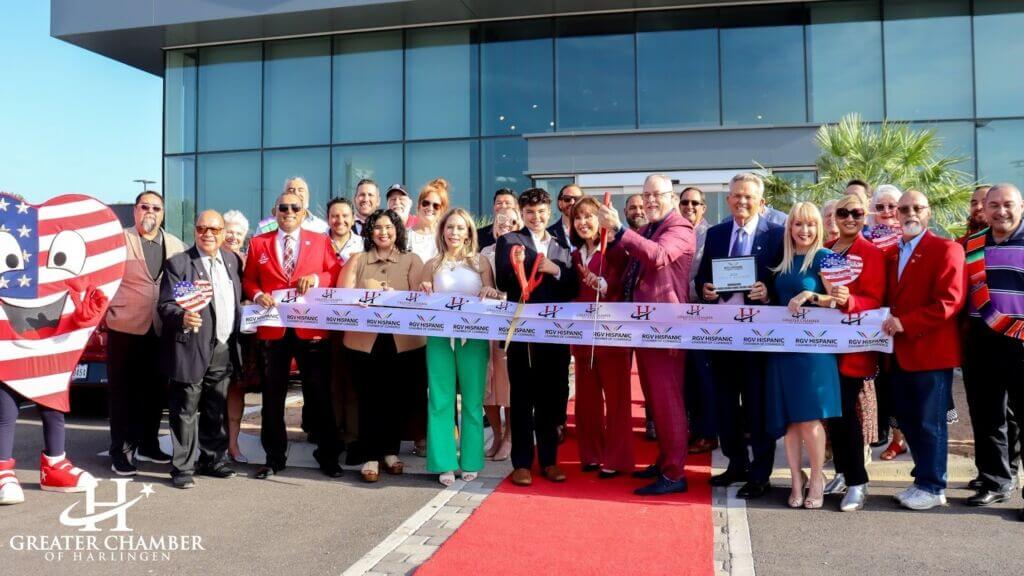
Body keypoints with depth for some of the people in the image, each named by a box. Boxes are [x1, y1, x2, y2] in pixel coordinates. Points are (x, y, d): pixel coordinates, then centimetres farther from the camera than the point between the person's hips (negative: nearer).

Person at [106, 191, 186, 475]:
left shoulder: (176, 245, 9)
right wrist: (104, 316, -8)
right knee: (124, 392, 3)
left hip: (162, 331, 4)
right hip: (126, 328, -4)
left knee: (156, 391, 12)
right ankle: (121, 451, 12)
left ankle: (147, 444, 27)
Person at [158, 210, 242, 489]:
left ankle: (212, 460, 27)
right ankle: (182, 468, 11)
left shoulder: (232, 260, 11)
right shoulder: (178, 264, -6)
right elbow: (165, 305, -12)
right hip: (192, 350, -5)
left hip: (224, 351, 5)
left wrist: (237, 340, 10)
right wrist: (182, 317, -32)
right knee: (186, 412, 2)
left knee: (215, 411, 15)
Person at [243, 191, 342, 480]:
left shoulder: (320, 241, 7)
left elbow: (337, 276, 5)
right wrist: (258, 295, -10)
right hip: (273, 329, 1)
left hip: (311, 329, -1)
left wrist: (316, 278, -13)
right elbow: (248, 281, 10)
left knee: (319, 394, 5)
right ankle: (274, 457, 23)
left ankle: (328, 456, 19)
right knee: (272, 396, 10)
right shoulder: (258, 243, 10)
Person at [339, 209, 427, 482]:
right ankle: (370, 456, 13)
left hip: (403, 341, 0)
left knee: (397, 398, 8)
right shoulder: (357, 260, 10)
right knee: (369, 399, 1)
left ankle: (390, 451, 25)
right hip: (365, 340, 0)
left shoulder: (412, 260, 9)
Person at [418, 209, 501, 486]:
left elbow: (491, 302, 9)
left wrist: (491, 294, -13)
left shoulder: (481, 262, 7)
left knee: (472, 400, 4)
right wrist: (423, 292, -7)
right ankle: (444, 463, 8)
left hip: (473, 337, -1)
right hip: (440, 337, 1)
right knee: (440, 400, 1)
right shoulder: (432, 265, 10)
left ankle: (471, 460, 14)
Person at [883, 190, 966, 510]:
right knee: (908, 420, 14)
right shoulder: (893, 255, 17)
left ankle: (933, 488, 13)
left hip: (931, 351, -8)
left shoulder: (946, 249, -7)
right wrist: (890, 323, 1)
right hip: (901, 352, 8)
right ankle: (923, 479, 28)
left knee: (930, 422, 1)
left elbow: (950, 301, -18)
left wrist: (905, 323, -21)